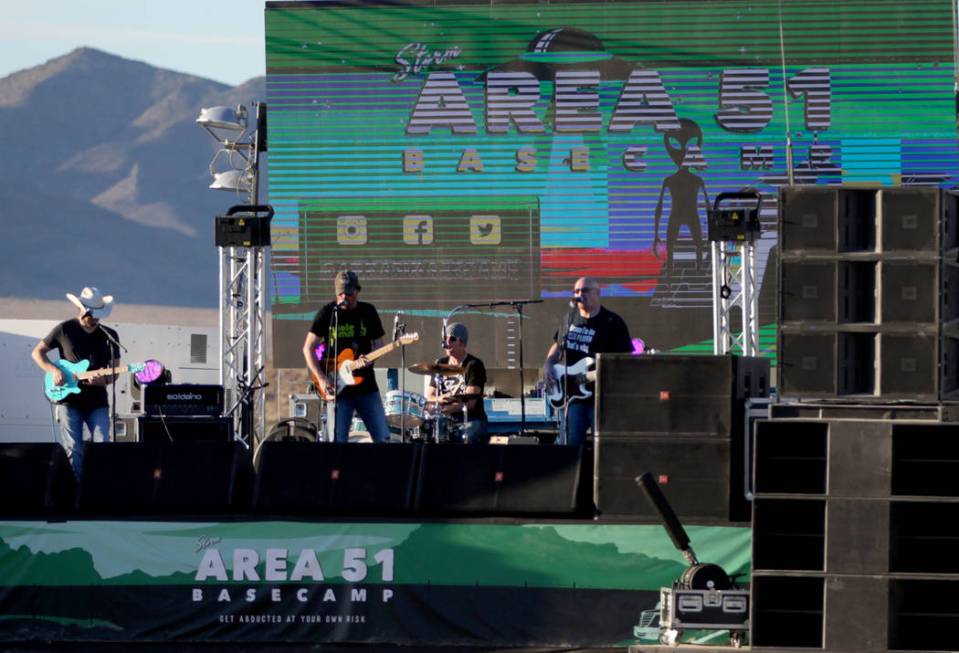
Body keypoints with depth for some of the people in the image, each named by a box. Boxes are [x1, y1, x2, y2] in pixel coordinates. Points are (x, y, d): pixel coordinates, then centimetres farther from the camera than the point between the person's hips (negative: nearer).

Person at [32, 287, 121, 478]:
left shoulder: (110, 336, 9)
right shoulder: (64, 330, 3)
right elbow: (37, 352, 10)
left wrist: (104, 379, -14)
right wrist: (54, 370, -7)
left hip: (97, 402, 2)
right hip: (69, 399, -2)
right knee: (73, 451, -6)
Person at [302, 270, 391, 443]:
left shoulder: (368, 312, 5)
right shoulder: (327, 313, -2)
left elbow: (378, 343, 9)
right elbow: (308, 348, 0)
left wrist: (369, 359, -15)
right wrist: (321, 379, -11)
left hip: (365, 385, 2)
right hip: (338, 388, -2)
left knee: (383, 438, -3)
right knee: (339, 441, -4)